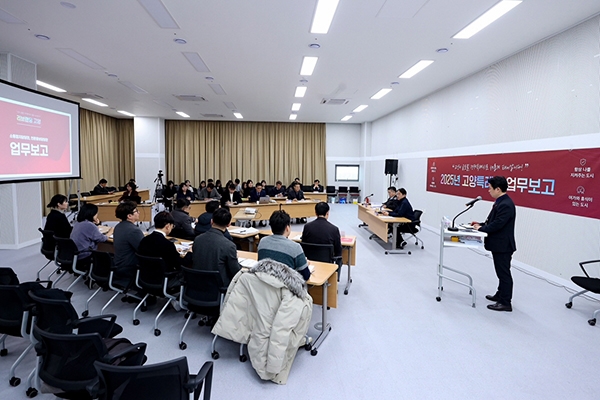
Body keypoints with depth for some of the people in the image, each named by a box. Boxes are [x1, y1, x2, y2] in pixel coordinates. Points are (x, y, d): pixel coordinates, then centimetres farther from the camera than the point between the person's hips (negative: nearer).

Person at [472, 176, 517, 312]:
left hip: (503, 246, -10)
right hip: (499, 244, 10)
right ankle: (501, 295, 35)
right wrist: (481, 224, 5)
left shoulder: (505, 205, -22)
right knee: (501, 272, 21)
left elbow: (497, 224, -25)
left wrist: (481, 228, -12)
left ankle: (505, 303, 10)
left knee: (504, 273, 0)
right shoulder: (500, 202, 10)